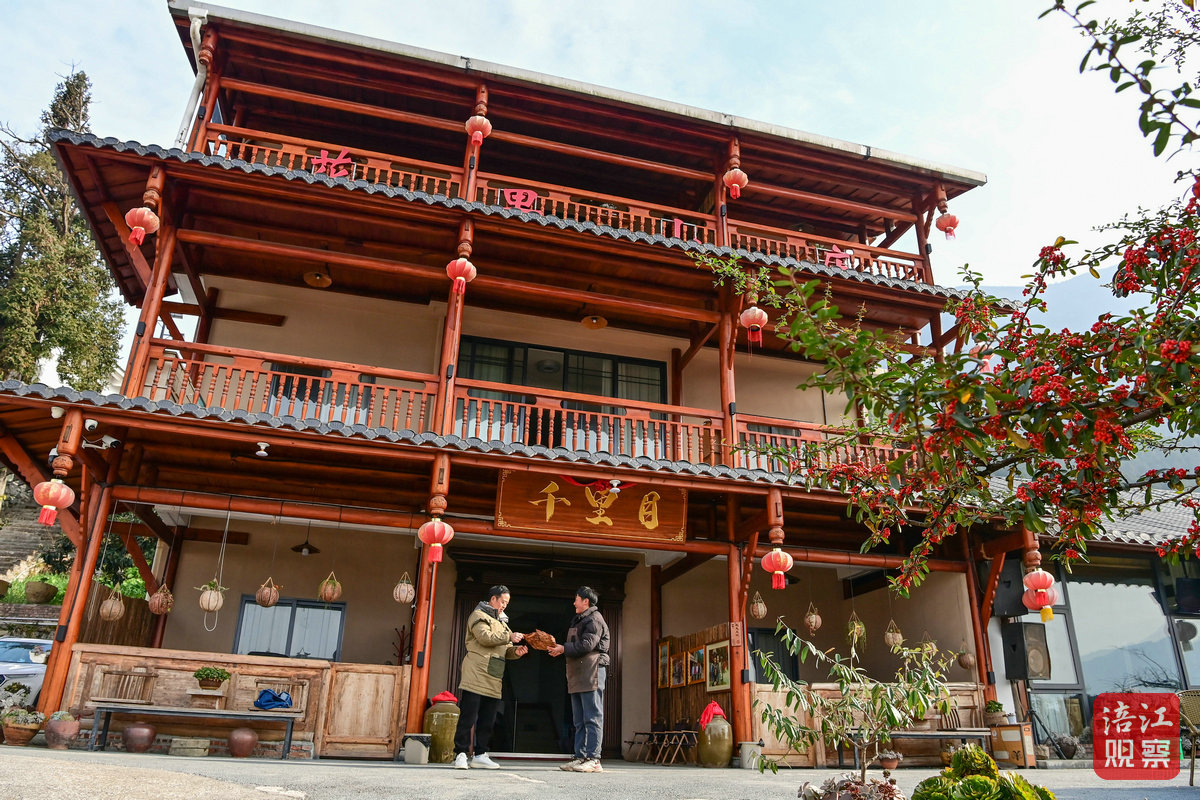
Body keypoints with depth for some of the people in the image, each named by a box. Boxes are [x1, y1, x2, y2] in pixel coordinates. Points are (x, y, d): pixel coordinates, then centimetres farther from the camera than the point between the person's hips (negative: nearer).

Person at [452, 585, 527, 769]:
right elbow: (485, 637, -17)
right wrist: (509, 636, -15)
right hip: (476, 677, -8)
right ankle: (460, 755, -1)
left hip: (493, 681, 8)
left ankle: (480, 755, 15)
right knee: (468, 718, -6)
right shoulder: (479, 616, 0)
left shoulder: (501, 622, 26)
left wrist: (516, 651, 2)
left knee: (487, 721, 9)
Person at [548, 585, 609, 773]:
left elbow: (586, 645, -18)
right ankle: (580, 757, 12)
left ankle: (593, 759, -11)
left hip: (592, 673, -10)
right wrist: (560, 648, 5)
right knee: (579, 720, 9)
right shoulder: (579, 621, 25)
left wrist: (563, 648, -9)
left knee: (592, 718, -10)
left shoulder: (594, 619, -7)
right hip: (578, 676, 10)